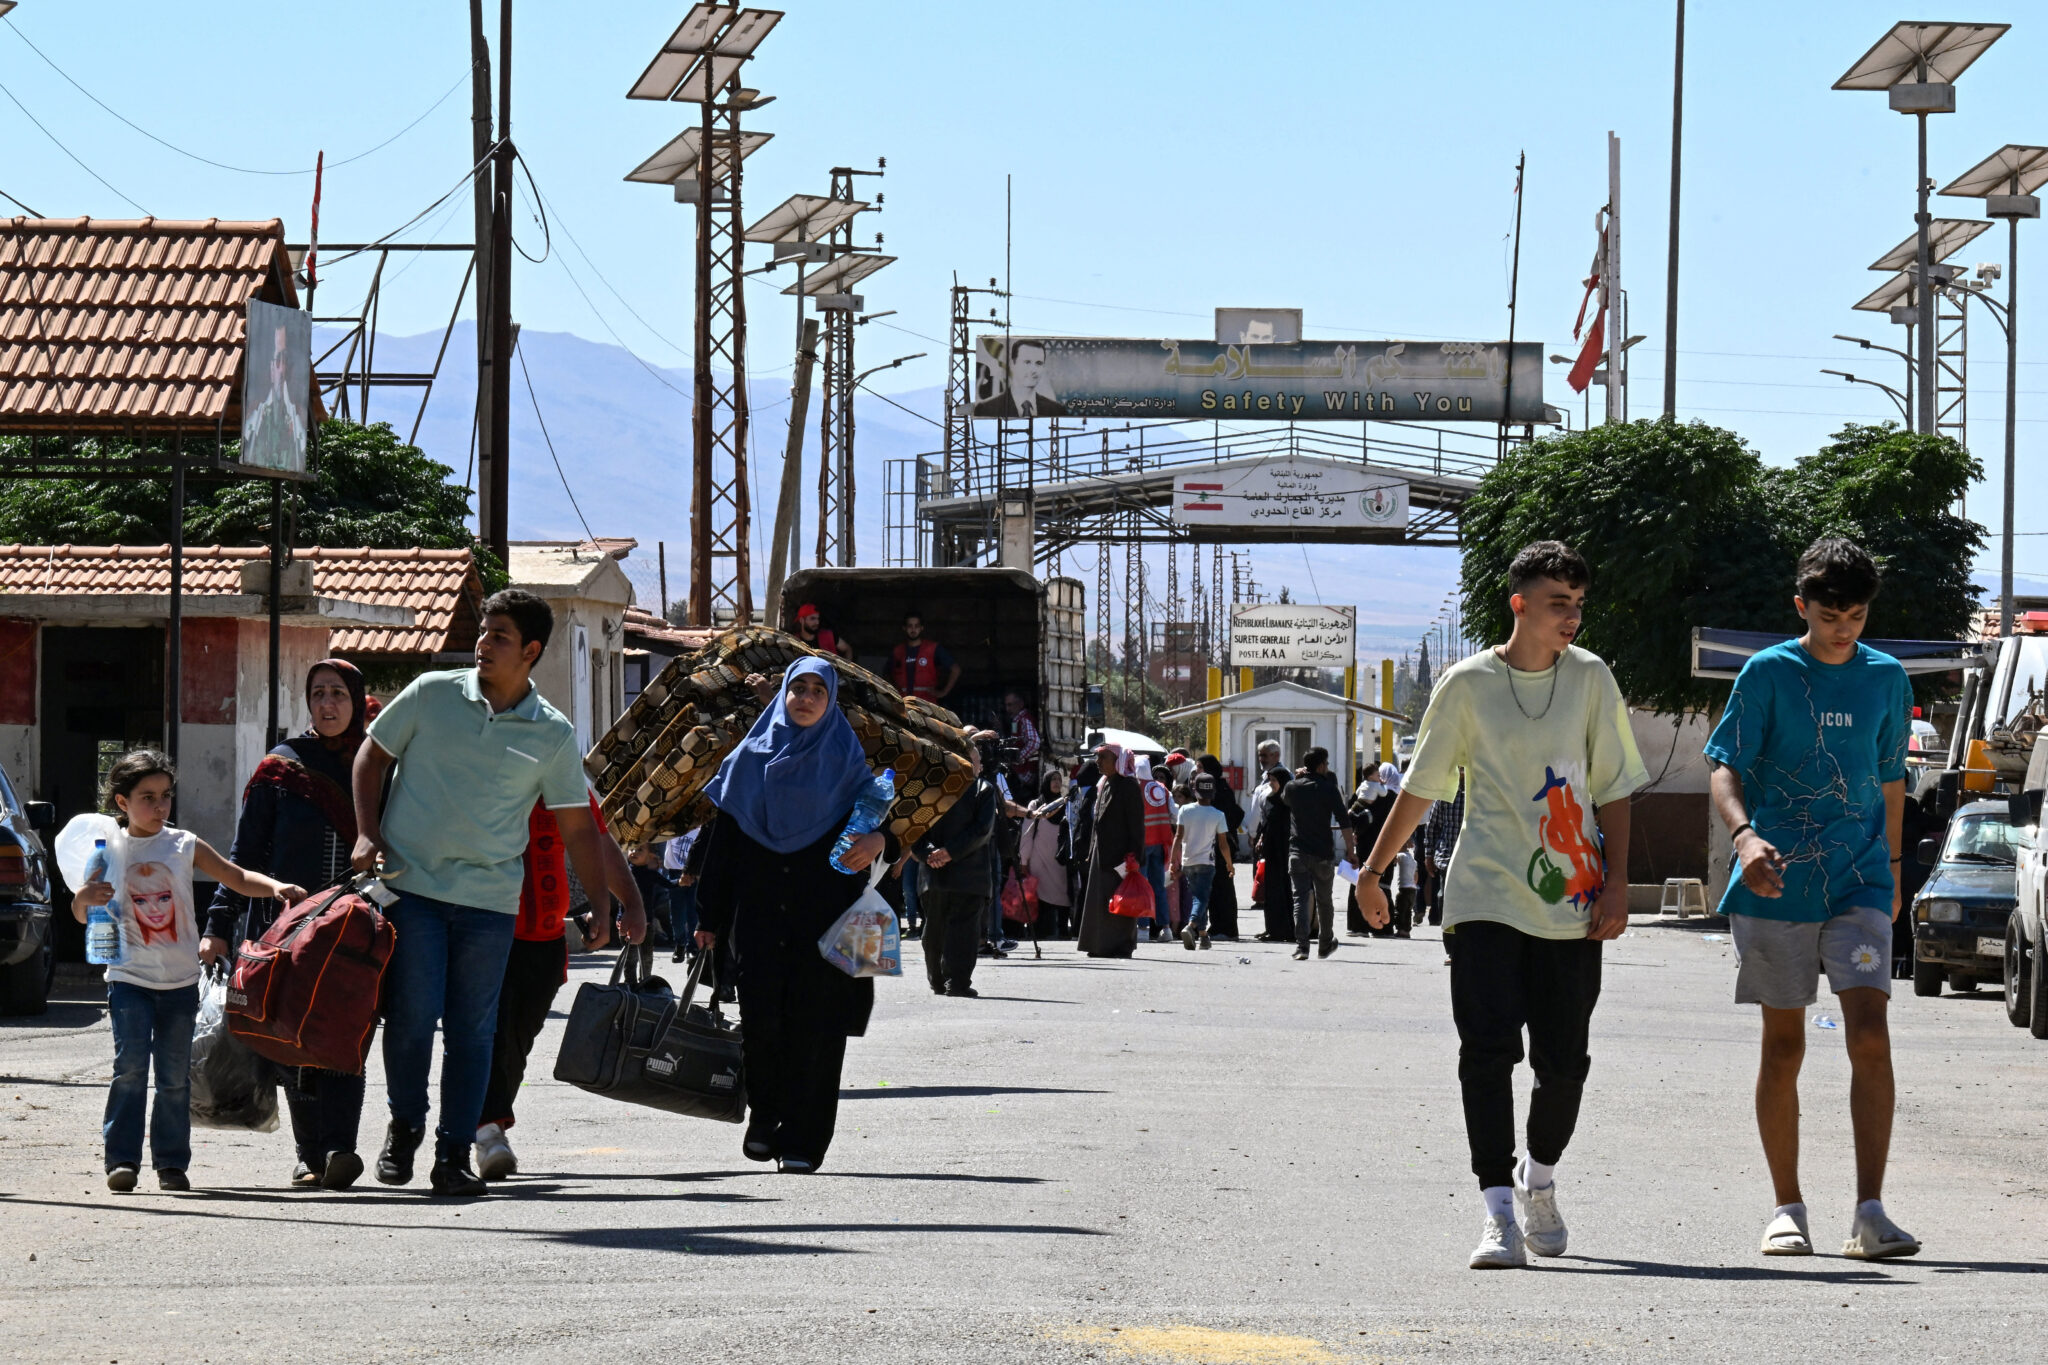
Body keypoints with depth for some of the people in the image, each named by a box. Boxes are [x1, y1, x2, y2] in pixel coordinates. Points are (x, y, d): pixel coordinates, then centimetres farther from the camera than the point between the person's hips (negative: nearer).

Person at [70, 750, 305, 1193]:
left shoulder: (185, 845, 1)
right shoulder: (108, 847, 0)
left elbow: (237, 878, 3)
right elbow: (82, 916, 4)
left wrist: (275, 888, -15)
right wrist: (85, 899, -20)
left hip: (180, 981, 2)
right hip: (129, 977, -1)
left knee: (175, 1076, 5)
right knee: (130, 1066, -12)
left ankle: (172, 1163, 12)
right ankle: (122, 1158, -8)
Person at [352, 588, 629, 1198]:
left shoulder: (553, 735, 5)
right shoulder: (431, 694, 3)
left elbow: (578, 828, 10)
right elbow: (372, 757, 13)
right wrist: (368, 834, 1)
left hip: (490, 898, 1)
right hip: (412, 884, -1)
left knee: (472, 1031, 2)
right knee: (412, 1014, -7)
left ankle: (455, 1154, 11)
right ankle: (404, 1126, 16)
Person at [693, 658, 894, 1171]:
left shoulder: (845, 761, 7)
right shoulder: (750, 757, 9)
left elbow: (878, 816, 4)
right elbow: (721, 842, 9)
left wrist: (879, 840, -22)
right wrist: (709, 917, 5)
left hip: (824, 916, -1)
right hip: (758, 912, 1)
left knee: (814, 1023, -4)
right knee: (761, 1017, -7)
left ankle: (802, 1141, 0)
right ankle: (764, 1115, 15)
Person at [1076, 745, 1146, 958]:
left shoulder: (1128, 786, -10)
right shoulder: (1103, 785, 16)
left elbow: (1136, 822, -14)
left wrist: (1133, 854, -19)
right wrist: (1092, 850, 18)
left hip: (1119, 853, -9)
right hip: (1101, 852, 9)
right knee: (1099, 900, 9)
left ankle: (1120, 945, -5)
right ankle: (1100, 945, 13)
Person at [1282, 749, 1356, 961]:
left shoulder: (1292, 788, 3)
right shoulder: (1328, 788, -5)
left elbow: (1283, 798, 29)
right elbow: (1344, 821, -10)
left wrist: (1298, 778, 25)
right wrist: (1350, 849, -7)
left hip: (1297, 853, 1)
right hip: (1323, 853, -1)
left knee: (1300, 898, -5)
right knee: (1324, 900, 15)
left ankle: (1301, 945, -21)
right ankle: (1325, 944, 30)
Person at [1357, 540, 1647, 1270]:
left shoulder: (1590, 680, 5)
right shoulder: (1466, 685, 0)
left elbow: (1613, 790, 9)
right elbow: (1422, 787, 9)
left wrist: (1616, 883, 0)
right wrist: (1372, 870, 10)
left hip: (1571, 907, 2)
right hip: (1485, 900, -2)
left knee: (1563, 1060, 4)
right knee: (1487, 1051, -13)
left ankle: (1539, 1180, 31)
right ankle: (1498, 1213, -15)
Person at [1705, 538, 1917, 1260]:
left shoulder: (1887, 678, 9)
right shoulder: (1768, 673, -1)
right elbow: (1725, 767, -6)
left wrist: (1892, 866, 22)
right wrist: (1745, 835, -24)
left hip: (1858, 883, 1)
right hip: (1776, 883, -1)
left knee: (1870, 1038, -13)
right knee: (1783, 1044, 5)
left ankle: (1870, 1214, -14)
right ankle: (1787, 1208, 15)